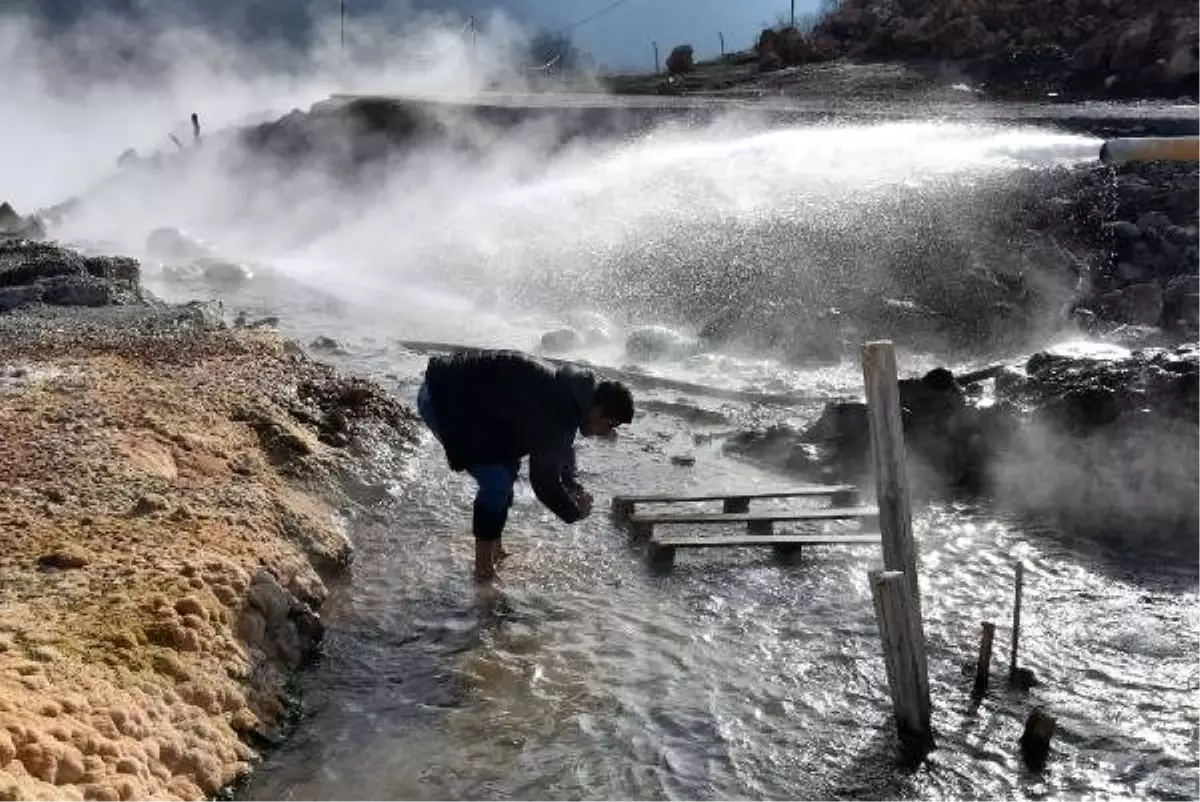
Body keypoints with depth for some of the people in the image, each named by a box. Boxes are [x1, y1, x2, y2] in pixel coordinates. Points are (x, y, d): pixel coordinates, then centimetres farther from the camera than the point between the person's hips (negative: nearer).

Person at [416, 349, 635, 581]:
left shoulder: (570, 396, 4)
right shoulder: (555, 413, -27)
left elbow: (561, 447, 20)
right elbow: (544, 479, -20)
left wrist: (574, 487, 5)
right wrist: (575, 512, -5)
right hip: (442, 401, -10)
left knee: (508, 467, 14)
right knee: (496, 481, -12)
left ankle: (496, 551, 25)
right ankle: (483, 570, -1)